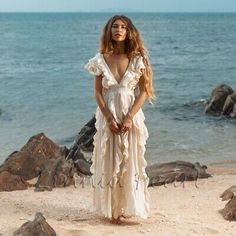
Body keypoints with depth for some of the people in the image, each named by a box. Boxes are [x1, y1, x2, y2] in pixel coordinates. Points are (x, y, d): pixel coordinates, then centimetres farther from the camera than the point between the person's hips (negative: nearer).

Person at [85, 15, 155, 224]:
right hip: (108, 116, 1)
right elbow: (98, 93, -2)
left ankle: (128, 206, 14)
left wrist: (129, 118, -15)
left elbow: (143, 91, -5)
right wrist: (109, 119, -12)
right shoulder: (101, 59, -1)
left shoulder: (137, 58, -3)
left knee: (131, 161, 4)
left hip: (131, 116, 0)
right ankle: (113, 208, 12)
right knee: (109, 162, 3)